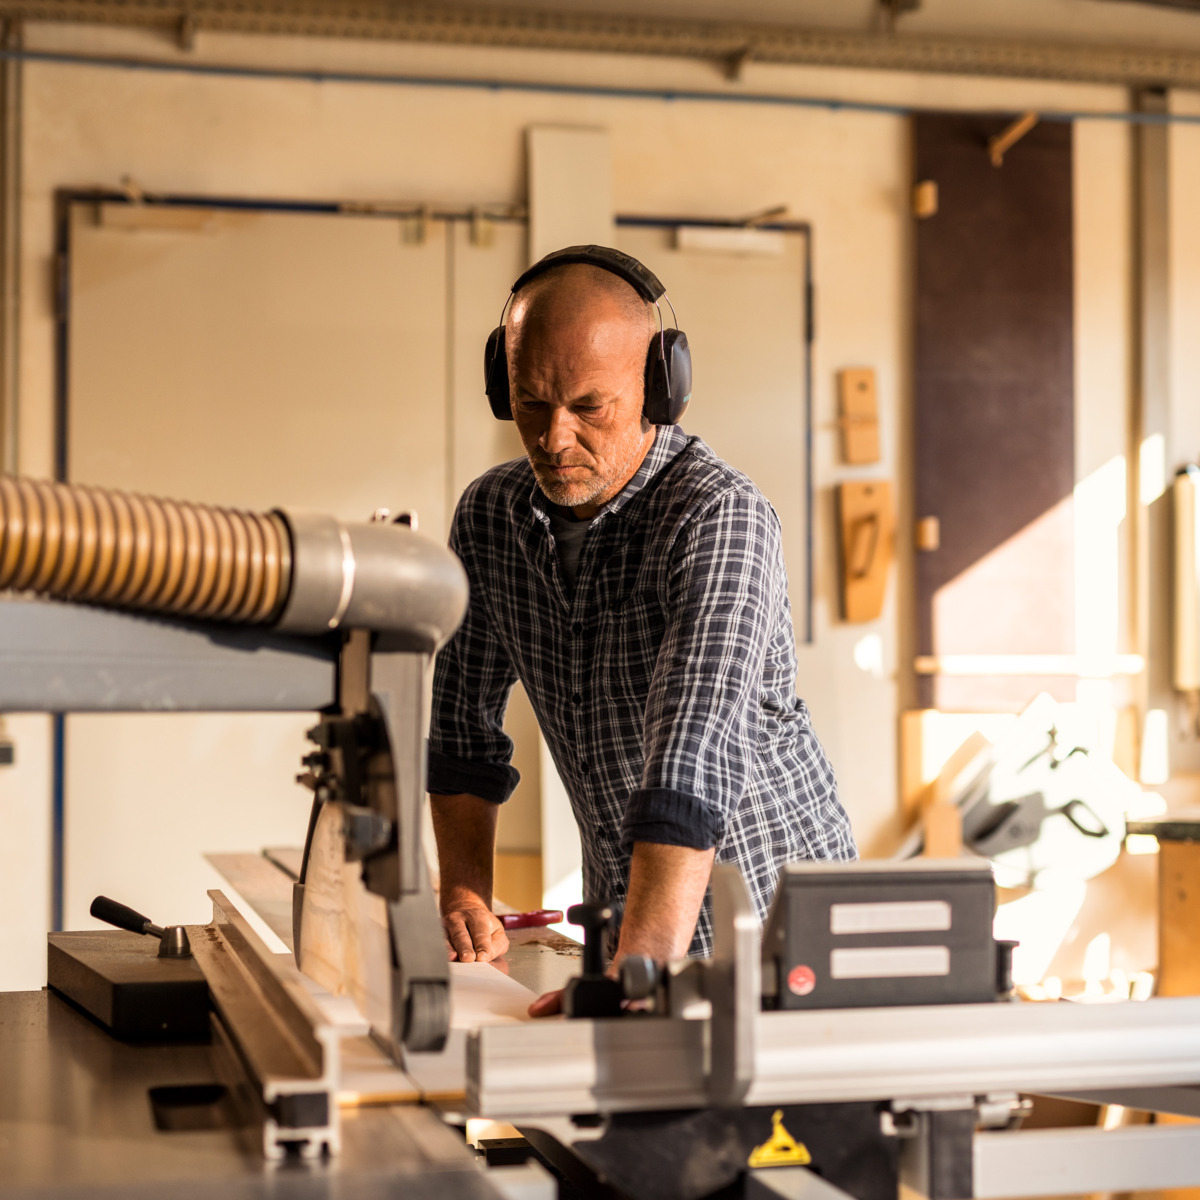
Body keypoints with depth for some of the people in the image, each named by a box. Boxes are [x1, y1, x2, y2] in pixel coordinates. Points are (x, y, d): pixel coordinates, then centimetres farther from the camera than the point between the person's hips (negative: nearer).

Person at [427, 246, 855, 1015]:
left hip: (774, 916, -5)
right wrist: (465, 894, -1)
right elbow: (463, 720, 11)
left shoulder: (718, 516, -20)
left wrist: (639, 967, -40)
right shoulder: (491, 516, 0)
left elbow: (694, 756, -31)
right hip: (627, 915, 5)